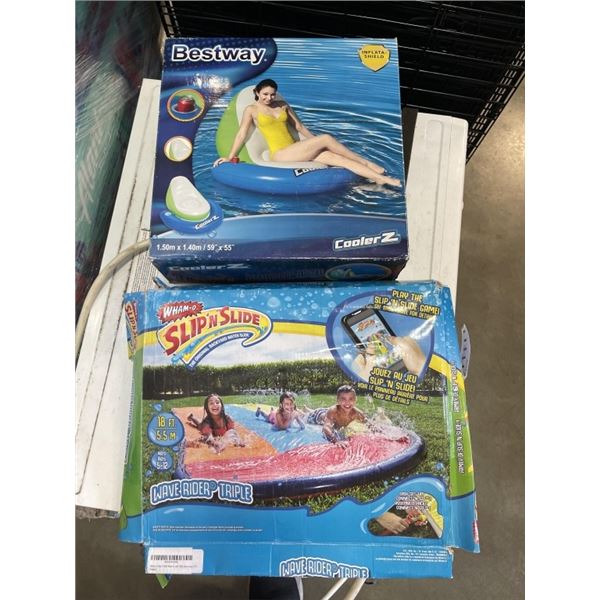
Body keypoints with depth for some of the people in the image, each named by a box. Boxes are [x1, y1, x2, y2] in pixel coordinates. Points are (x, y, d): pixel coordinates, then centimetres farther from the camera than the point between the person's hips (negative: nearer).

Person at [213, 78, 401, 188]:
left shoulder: (282, 105, 17)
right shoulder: (252, 110, 4)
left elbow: (299, 126, 22)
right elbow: (242, 134, -1)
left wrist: (314, 145, 22)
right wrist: (230, 157, -7)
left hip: (295, 150, 6)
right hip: (280, 155, -5)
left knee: (335, 157, -16)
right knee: (326, 138, -19)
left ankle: (380, 178, -22)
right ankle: (367, 163, -6)